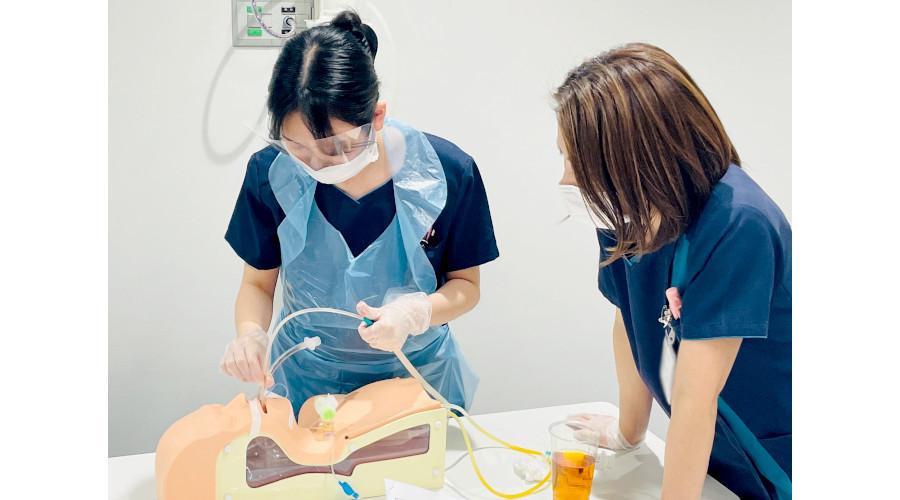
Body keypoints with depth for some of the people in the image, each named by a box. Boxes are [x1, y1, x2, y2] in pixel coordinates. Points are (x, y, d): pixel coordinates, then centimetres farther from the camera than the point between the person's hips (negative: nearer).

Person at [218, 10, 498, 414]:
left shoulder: (449, 173, -22)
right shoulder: (269, 174, -18)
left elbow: (465, 285, -10)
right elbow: (258, 283, -5)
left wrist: (417, 313, -30)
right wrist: (250, 333, -26)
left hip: (416, 376, 0)